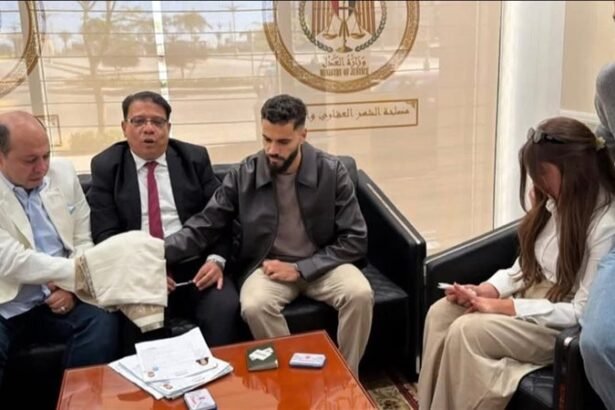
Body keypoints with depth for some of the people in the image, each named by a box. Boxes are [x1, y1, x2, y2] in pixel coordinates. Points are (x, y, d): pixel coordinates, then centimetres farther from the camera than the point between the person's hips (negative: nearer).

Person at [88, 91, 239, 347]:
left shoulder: (194, 158, 10)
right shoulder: (106, 165, 7)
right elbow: (105, 233, 0)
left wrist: (216, 259, -12)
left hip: (194, 263, 1)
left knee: (224, 307, -26)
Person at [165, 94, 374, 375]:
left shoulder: (332, 172, -9)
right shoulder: (243, 176, -7)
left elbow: (355, 240, -8)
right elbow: (203, 227, -4)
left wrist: (300, 268, -17)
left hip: (321, 265, 0)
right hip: (267, 266, 0)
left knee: (360, 294, -28)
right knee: (254, 306, -32)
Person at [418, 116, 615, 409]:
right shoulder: (557, 202, 3)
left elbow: (583, 313, -23)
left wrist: (505, 307, -22)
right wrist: (485, 290, -7)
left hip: (566, 325, -8)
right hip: (533, 294, 8)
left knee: (466, 331, -26)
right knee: (440, 314, -11)